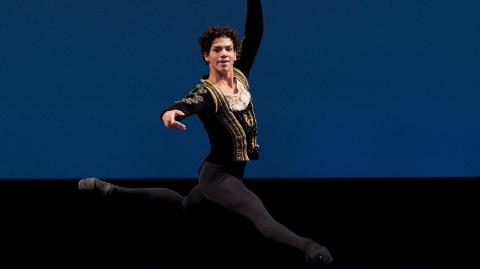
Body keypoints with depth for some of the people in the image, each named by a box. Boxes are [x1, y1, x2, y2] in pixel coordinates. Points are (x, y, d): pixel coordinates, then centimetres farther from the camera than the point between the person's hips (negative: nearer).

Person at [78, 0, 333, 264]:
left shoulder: (240, 75, -4)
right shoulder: (205, 92, -23)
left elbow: (254, 33, -9)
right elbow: (186, 105, -46)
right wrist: (170, 113, -69)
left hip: (233, 171, 9)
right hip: (217, 174, -9)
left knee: (184, 203, 31)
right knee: (260, 215, -30)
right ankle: (309, 248, -51)